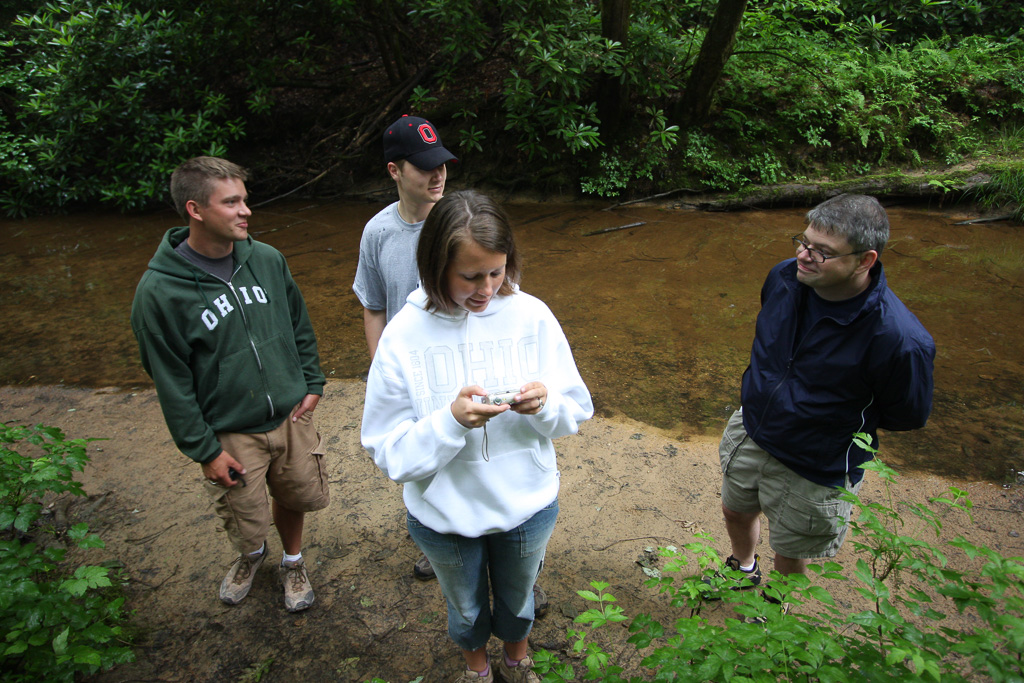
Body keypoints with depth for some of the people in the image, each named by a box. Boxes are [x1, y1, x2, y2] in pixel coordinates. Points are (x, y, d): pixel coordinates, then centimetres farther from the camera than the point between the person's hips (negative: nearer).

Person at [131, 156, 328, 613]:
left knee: (296, 497, 19)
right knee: (246, 523, 13)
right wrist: (203, 450, -9)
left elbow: (299, 326, 9)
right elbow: (171, 383, -11)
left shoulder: (267, 259, -5)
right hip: (230, 434, -3)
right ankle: (252, 554, 50)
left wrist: (312, 382, 4)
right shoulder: (159, 291, -17)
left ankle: (293, 562, 50)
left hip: (292, 417, 3)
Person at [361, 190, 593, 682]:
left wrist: (546, 404, -28)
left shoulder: (531, 316, -16)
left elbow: (576, 410, -7)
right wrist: (451, 421, -34)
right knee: (466, 606, 27)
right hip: (444, 516, -1)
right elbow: (389, 451, -18)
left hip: (527, 506, 1)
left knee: (518, 597, 28)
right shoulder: (404, 336, -21)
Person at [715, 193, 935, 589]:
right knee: (735, 512, 28)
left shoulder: (900, 340, -33)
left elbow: (907, 416, -13)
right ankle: (743, 570, 62)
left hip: (817, 470, -5)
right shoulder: (785, 276, -15)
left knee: (790, 552, 19)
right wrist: (769, 393, 10)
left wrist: (843, 419, -10)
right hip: (750, 431, 5)